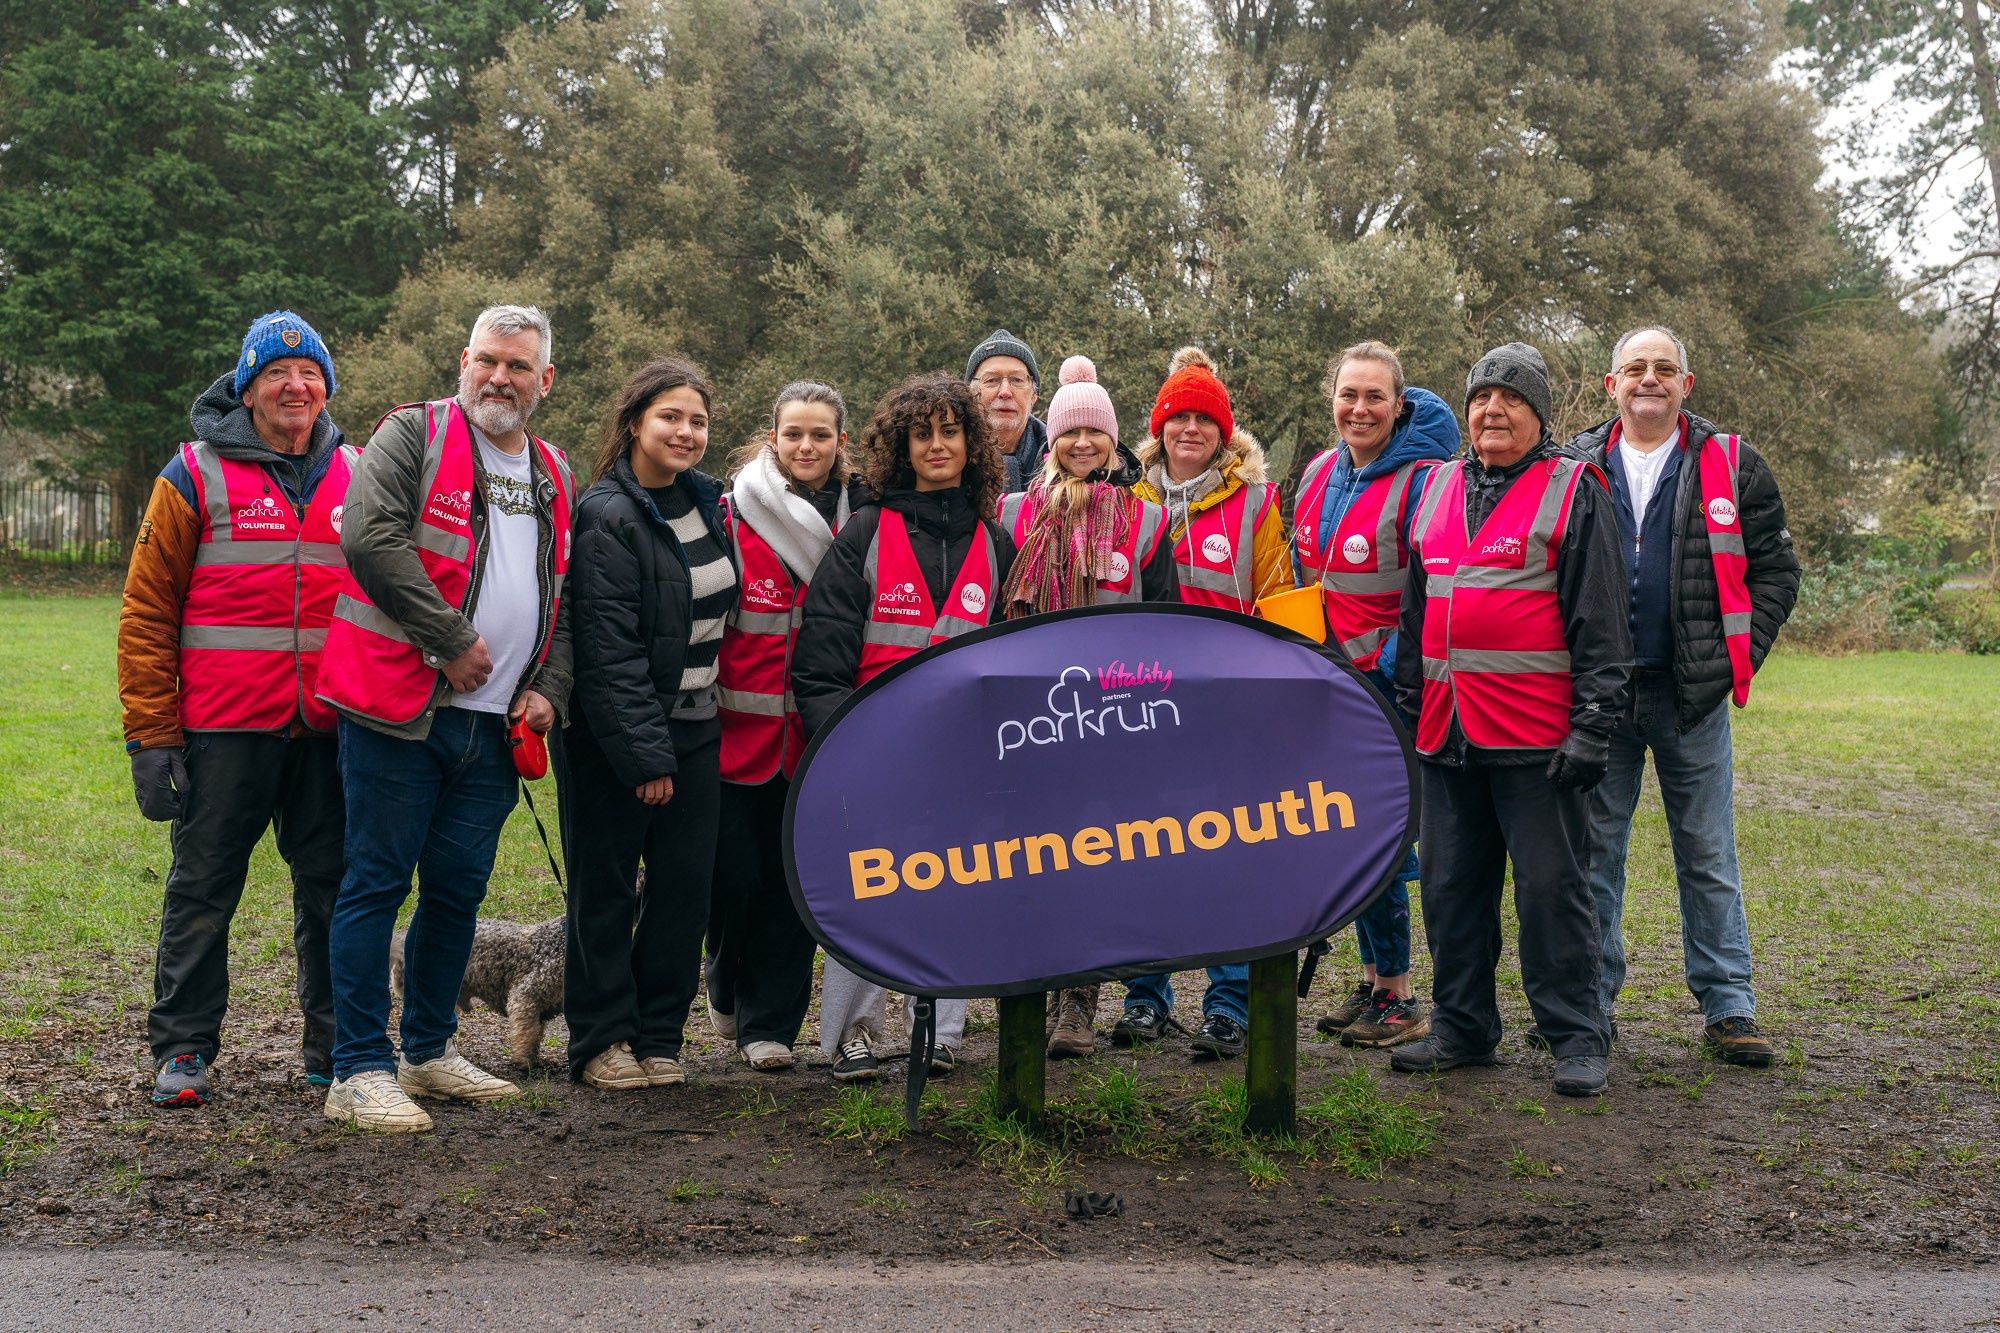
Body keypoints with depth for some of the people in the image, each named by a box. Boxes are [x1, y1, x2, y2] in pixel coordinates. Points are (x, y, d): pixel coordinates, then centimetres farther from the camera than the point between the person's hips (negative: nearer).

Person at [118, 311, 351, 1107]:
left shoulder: (355, 478, 11)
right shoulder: (196, 476, 1)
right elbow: (146, 612, 0)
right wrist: (151, 736, -6)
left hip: (328, 731, 3)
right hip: (224, 728, -3)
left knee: (332, 888, 8)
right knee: (202, 891, 3)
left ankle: (335, 1049, 19)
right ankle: (181, 1051, 14)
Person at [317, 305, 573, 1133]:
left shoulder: (553, 476, 18)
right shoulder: (413, 436, -2)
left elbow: (566, 601, 22)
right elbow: (371, 539, -16)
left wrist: (549, 689, 6)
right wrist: (453, 642, -15)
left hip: (496, 722, 6)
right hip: (401, 708, -6)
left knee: (459, 886, 12)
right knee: (378, 880, -3)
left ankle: (430, 1049, 27)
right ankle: (361, 1071, 3)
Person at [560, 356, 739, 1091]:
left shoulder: (702, 502, 10)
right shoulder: (606, 517, -13)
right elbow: (608, 650, -18)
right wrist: (645, 753, -19)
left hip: (694, 730, 7)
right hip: (615, 737, -7)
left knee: (688, 884, 6)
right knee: (606, 888, 3)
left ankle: (657, 1037, 17)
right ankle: (600, 1041, 14)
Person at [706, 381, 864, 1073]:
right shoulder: (733, 517, -2)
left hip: (816, 735, 2)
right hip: (741, 729, -2)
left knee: (796, 873, 3)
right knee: (736, 872, 1)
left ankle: (769, 1021, 16)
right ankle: (730, 985, 30)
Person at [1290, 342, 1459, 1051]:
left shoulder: (1423, 480, -13)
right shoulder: (1319, 474, 9)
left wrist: (1389, 672, -17)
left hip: (1390, 682, -7)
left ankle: (1398, 997, 4)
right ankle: (1373, 982, 22)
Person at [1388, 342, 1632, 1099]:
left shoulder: (1573, 491, 0)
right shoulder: (1436, 490, 16)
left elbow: (1600, 622, -5)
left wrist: (1591, 725, -12)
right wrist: (1408, 704, 18)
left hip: (1536, 735, -6)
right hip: (1447, 731, 6)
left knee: (1551, 885, -2)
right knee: (1450, 884, 11)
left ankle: (1576, 1037, 7)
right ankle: (1461, 1027, 22)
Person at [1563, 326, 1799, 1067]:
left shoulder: (1731, 466, 6)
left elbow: (1775, 567, 7)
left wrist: (1739, 654, -3)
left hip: (1693, 694, -1)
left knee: (1708, 854, 4)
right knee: (1594, 850, 6)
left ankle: (1728, 1007, 12)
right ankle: (1590, 1000, 16)